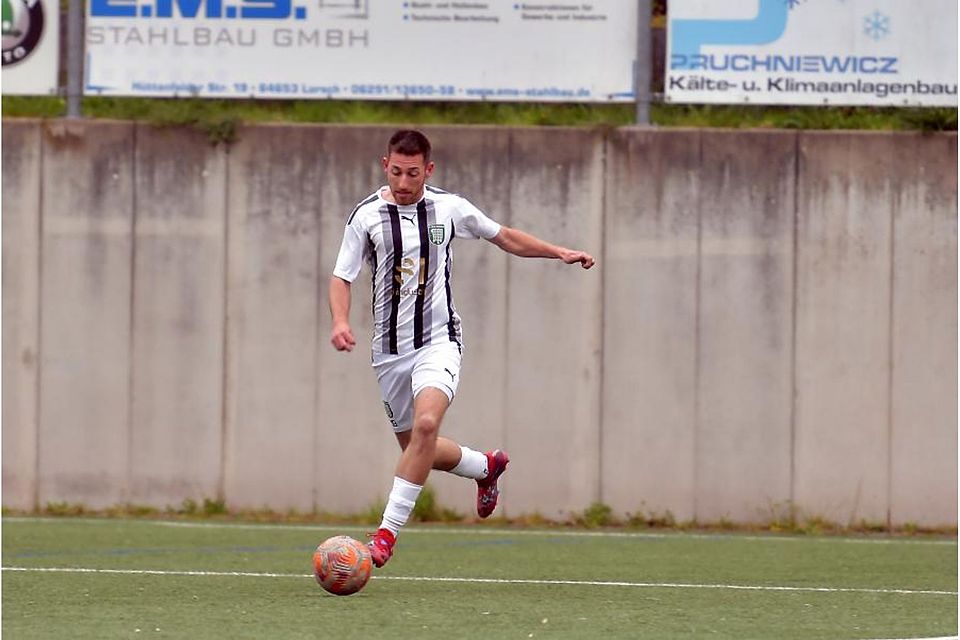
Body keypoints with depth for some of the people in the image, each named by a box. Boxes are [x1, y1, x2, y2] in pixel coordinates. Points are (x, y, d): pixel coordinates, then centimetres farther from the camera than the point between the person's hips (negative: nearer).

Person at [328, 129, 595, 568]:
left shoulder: (449, 209, 2)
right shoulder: (367, 216, -2)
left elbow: (503, 237, 17)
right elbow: (342, 276, -1)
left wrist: (559, 253, 15)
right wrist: (340, 321, -19)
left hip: (438, 341, -2)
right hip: (390, 350, 2)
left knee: (425, 424, -26)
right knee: (416, 448, 9)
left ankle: (387, 532, -25)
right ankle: (487, 467, 40)